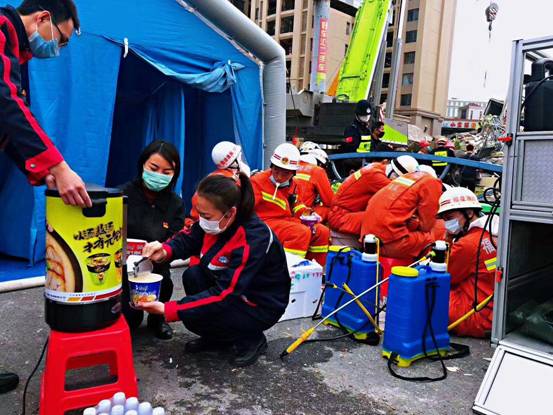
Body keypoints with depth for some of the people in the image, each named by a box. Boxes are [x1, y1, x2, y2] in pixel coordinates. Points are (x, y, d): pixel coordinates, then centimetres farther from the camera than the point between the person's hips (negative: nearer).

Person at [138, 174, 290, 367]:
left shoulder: (253, 240, -34)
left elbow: (225, 295, -34)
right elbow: (188, 238, 0)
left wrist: (168, 310, -34)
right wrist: (165, 251, -23)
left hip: (262, 306, -7)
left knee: (194, 318, -21)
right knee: (193, 275, -15)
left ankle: (252, 339, 3)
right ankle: (217, 338, 7)